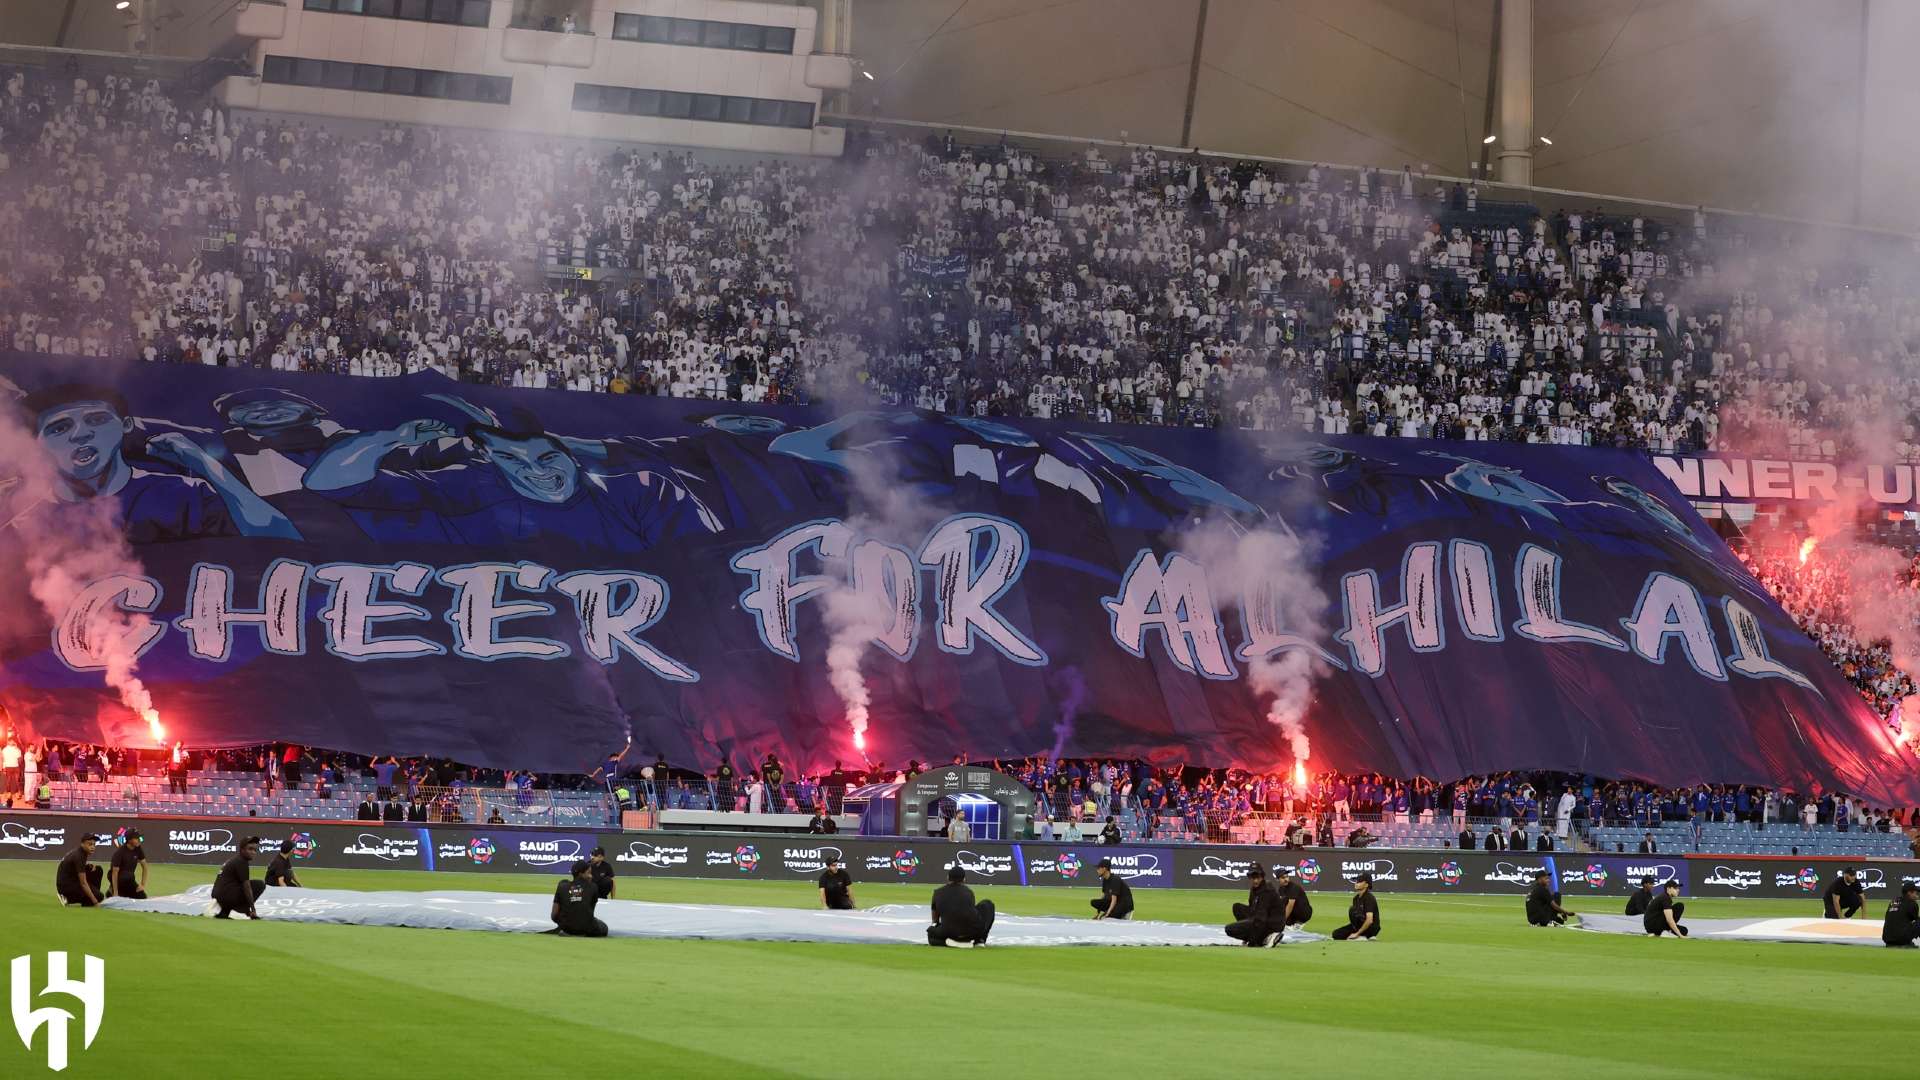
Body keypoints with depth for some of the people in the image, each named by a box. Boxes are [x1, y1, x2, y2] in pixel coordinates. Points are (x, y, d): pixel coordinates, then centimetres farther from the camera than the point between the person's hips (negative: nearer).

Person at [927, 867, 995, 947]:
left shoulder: (938, 892, 16)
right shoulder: (968, 892, 16)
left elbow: (935, 919, 30)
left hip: (950, 933, 0)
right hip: (974, 931, 0)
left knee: (931, 932, 33)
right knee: (987, 904, 28)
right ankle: (980, 940, 20)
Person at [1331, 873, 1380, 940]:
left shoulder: (1369, 898, -19)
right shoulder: (1356, 898, 8)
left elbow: (1369, 920, -29)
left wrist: (1357, 934, -23)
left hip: (1371, 929, -8)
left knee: (1352, 909, -24)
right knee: (1336, 934, -2)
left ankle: (1361, 937, -14)